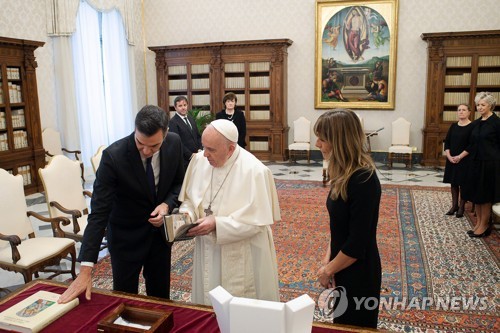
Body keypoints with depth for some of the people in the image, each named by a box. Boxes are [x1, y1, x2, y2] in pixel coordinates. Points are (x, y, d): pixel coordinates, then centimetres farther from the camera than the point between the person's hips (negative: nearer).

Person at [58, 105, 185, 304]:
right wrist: (86, 269, -29)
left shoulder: (174, 143, -15)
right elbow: (99, 212, -27)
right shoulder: (113, 156, -27)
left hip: (160, 230, 4)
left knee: (161, 296, 18)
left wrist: (167, 204, -19)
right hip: (126, 236, -3)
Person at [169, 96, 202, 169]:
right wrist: (191, 155, -14)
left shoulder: (191, 118, 14)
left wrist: (199, 150, 2)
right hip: (184, 160, -6)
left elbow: (198, 136, 17)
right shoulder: (173, 122, -9)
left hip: (196, 157, 6)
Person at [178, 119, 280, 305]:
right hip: (207, 252, 6)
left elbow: (256, 221, -21)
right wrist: (187, 214, -13)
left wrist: (216, 224, -26)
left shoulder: (254, 171, -22)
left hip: (242, 259, -5)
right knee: (207, 308, 22)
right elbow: (190, 198, 8)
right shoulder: (199, 160, -5)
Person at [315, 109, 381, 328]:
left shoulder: (363, 180, -26)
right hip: (343, 269, 8)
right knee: (342, 323, 24)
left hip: (358, 273, -8)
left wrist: (328, 270, -11)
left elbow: (357, 243, -24)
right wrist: (327, 260, 0)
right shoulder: (345, 174, 0)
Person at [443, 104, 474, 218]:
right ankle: (454, 206, 20)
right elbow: (447, 142, 6)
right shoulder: (453, 126, 8)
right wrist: (449, 156, -7)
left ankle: (461, 207, 13)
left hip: (465, 160, -5)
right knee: (453, 182, 10)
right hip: (451, 159, 5)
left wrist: (460, 157, -17)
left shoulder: (472, 127, -7)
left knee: (463, 183, 2)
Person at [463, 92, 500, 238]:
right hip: (476, 162, 7)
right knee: (476, 193, 10)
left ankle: (484, 226, 10)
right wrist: (460, 156, 11)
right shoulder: (476, 123, 10)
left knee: (485, 195, 0)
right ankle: (478, 223, 20)